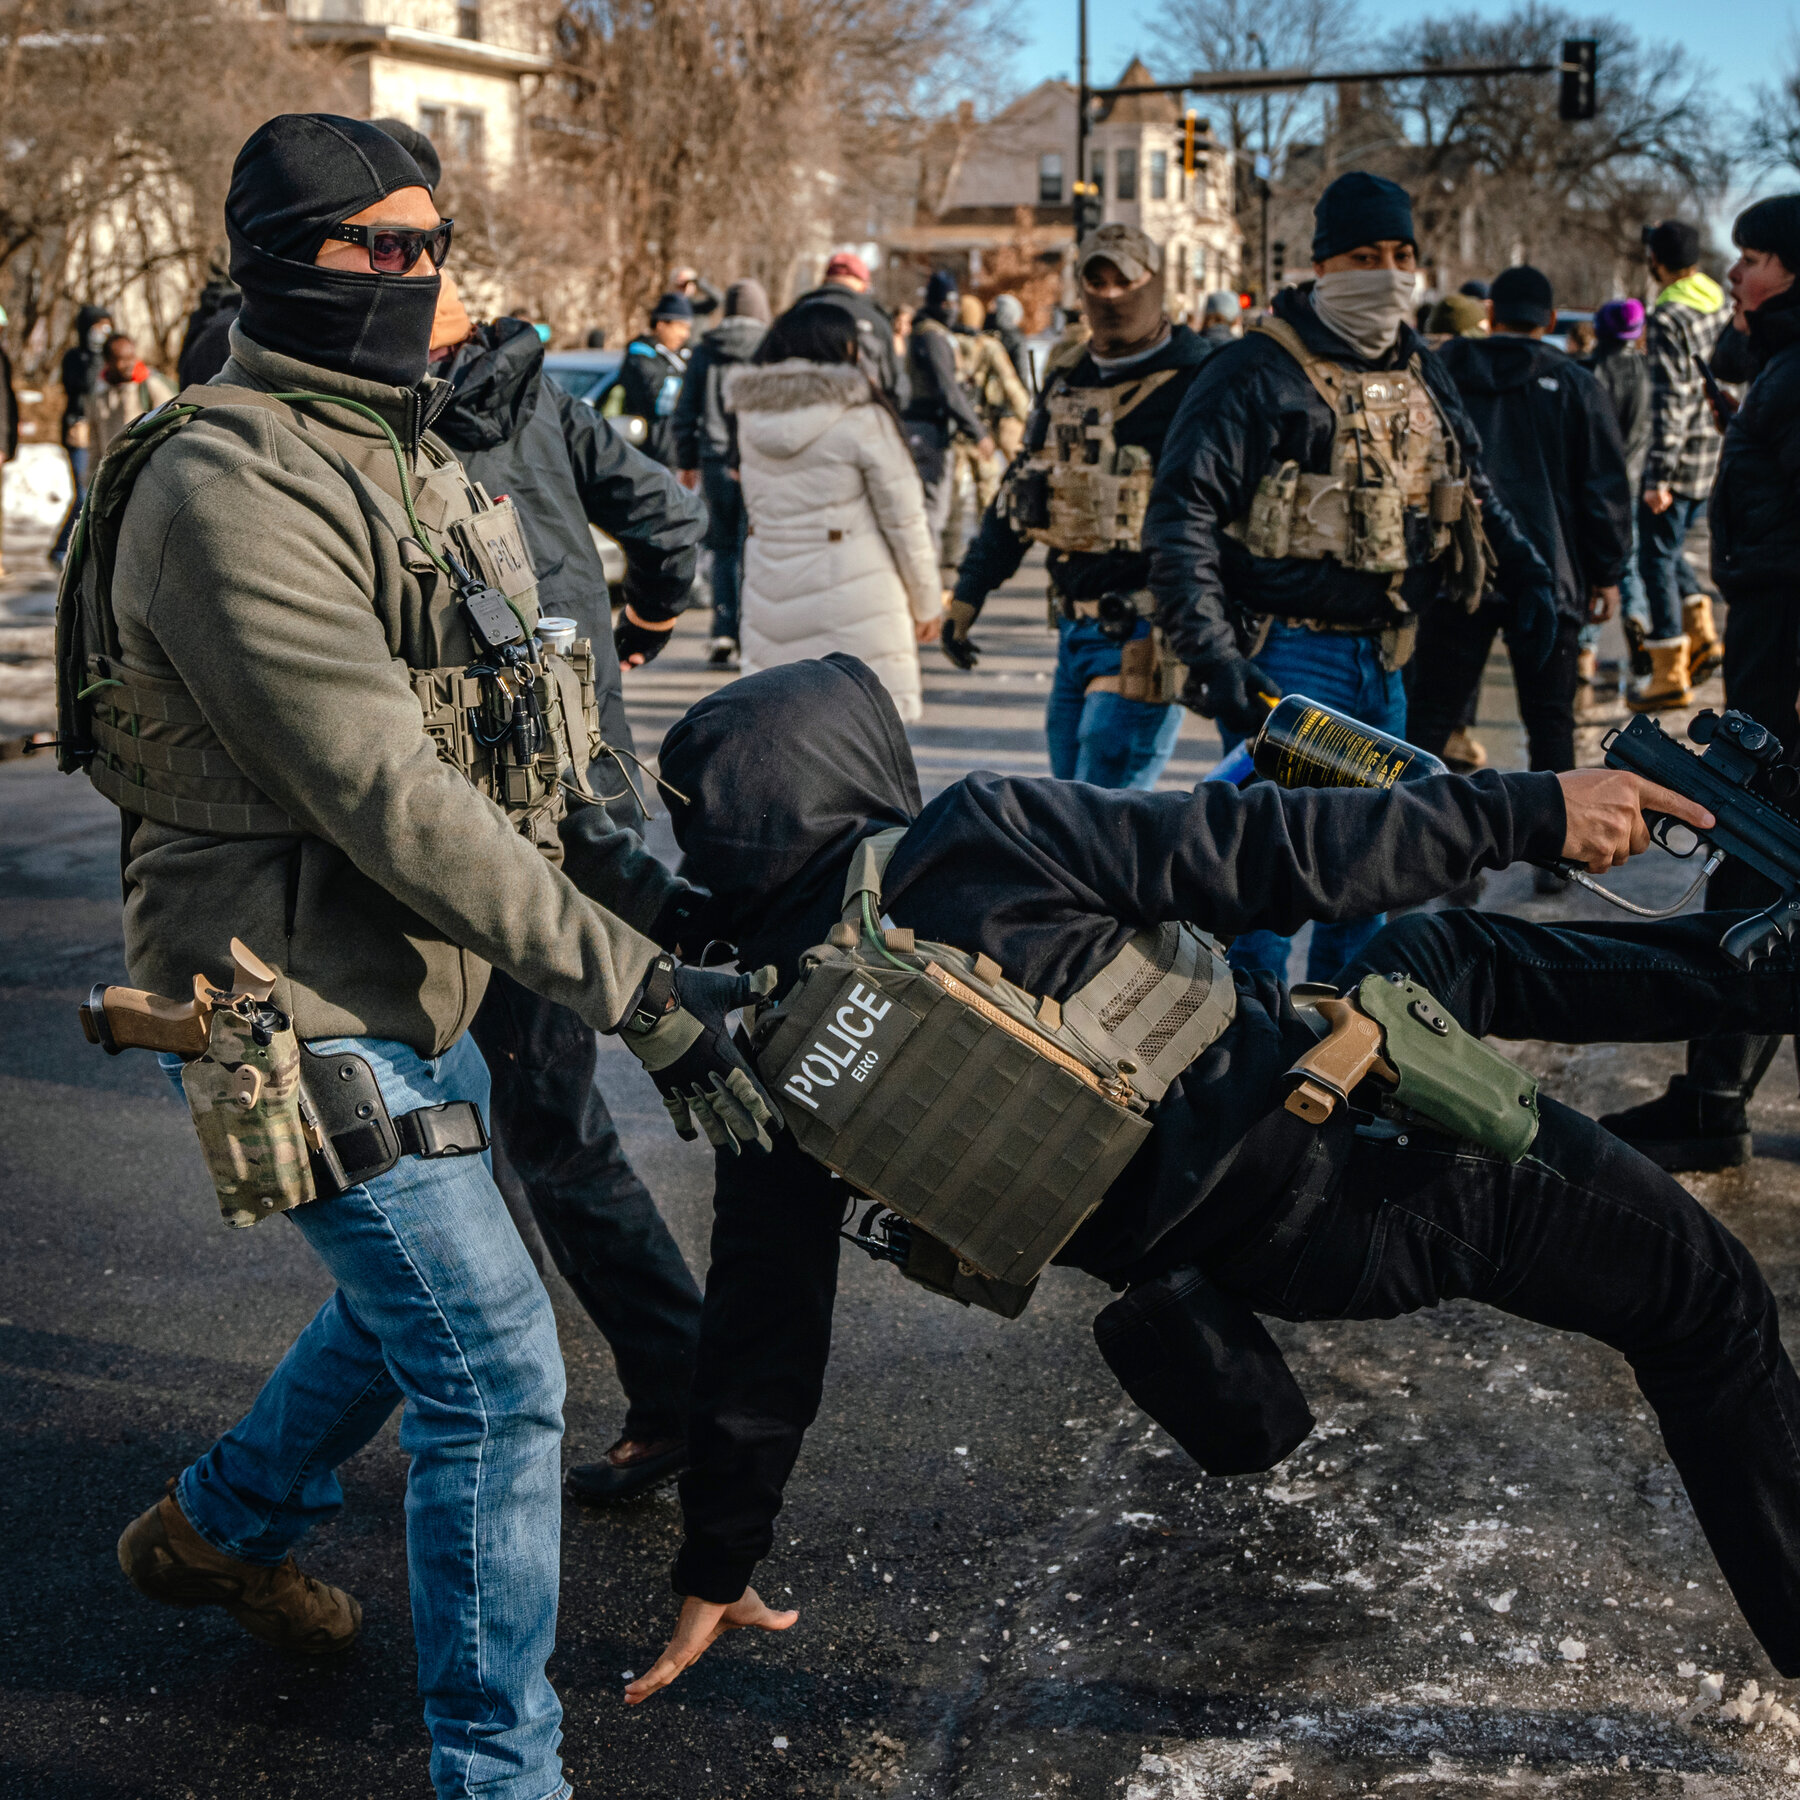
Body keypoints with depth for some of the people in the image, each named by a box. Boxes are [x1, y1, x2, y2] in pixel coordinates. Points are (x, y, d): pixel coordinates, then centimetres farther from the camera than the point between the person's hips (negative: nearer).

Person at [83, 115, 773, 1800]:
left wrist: (599, 844, -1)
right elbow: (390, 803, -28)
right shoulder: (233, 492, -22)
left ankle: (220, 1527, 50)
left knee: (416, 1289, 26)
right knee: (495, 1372, -6)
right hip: (302, 1015, -10)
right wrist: (635, 989, -27)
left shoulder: (390, 449, 9)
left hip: (406, 987, 10)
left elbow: (471, 713, 15)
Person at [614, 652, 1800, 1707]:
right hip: (1356, 1167, -6)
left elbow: (762, 1320, 4)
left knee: (1447, 950, 29)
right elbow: (1263, 859, -17)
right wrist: (1531, 811, -8)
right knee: (1703, 1300, 15)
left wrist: (720, 1570, 15)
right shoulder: (974, 839, -17)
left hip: (1242, 1256, 6)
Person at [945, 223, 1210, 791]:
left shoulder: (1192, 384, -9)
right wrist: (968, 592, 21)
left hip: (1145, 633, -8)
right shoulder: (1065, 377, 13)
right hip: (1074, 626, 8)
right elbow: (1019, 490, 21)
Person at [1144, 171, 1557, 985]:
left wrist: (1525, 574, 17)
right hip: (1285, 660, -7)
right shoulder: (1256, 374, -11)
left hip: (1385, 661, 7)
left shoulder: (1421, 372, 12)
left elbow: (1470, 486, 28)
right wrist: (1213, 656, -24)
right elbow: (1181, 515, -16)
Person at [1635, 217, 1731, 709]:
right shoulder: (1721, 307, 10)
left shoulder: (1667, 319, -16)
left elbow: (1670, 401, -20)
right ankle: (1701, 637, 16)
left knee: (1657, 558, 0)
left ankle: (1670, 675, 3)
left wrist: (1658, 474, -19)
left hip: (1681, 458, -8)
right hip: (1717, 459, 8)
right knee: (1667, 549, 22)